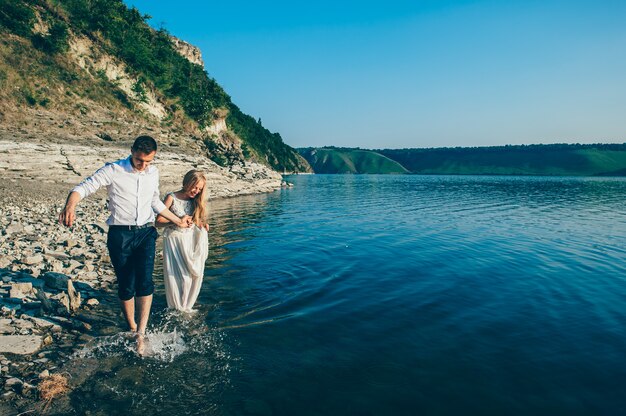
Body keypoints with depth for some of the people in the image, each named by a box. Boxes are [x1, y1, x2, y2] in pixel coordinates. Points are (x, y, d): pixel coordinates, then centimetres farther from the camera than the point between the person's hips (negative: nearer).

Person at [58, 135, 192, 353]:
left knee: (145, 281, -13)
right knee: (126, 286, 3)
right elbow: (83, 187, -14)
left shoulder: (153, 173, 9)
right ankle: (132, 329, 22)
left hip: (146, 233, 3)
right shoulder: (113, 170, -6)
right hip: (120, 235, -2)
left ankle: (141, 333, -9)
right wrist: (70, 206, -35)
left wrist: (178, 220, 26)